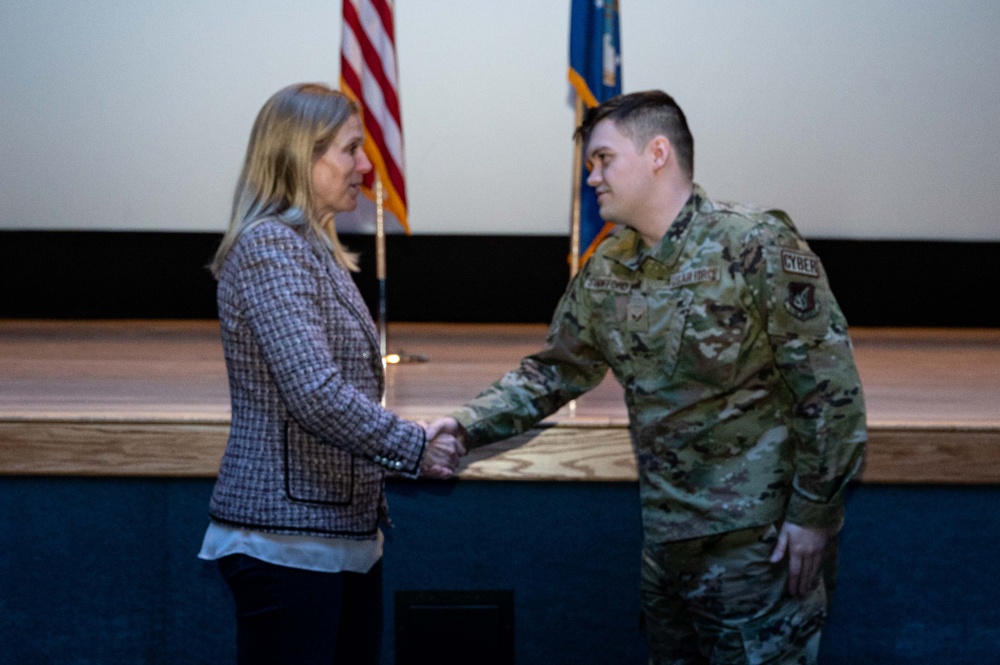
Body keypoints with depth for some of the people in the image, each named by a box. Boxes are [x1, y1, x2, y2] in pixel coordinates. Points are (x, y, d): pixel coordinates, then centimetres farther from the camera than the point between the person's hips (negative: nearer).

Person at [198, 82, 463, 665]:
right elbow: (315, 394, -22)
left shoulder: (317, 249, 17)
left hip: (345, 534, 9)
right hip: (288, 536, -9)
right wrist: (415, 448, -13)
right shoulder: (269, 247, -13)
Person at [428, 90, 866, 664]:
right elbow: (553, 373, 15)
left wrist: (813, 513, -15)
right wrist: (468, 426, 0)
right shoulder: (606, 275, 6)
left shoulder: (757, 245, -14)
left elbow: (829, 383, -14)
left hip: (759, 543, -6)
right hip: (666, 543, 7)